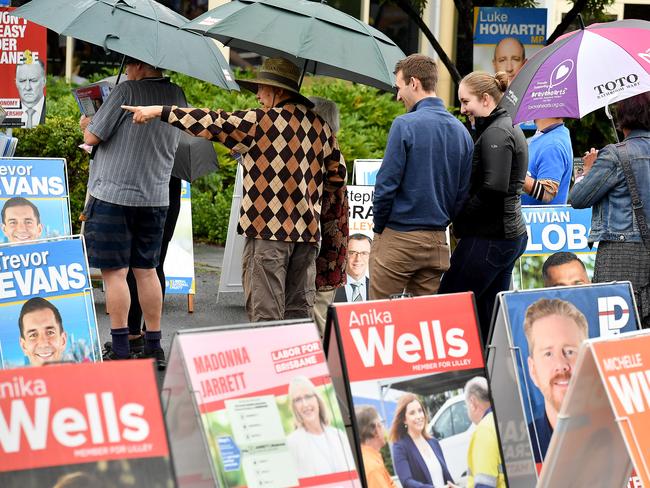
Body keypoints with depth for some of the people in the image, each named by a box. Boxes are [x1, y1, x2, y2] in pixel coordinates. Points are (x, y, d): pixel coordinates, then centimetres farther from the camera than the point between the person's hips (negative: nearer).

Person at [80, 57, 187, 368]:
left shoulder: (127, 90, -11)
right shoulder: (177, 96, 9)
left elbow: (93, 137, -11)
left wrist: (86, 125, 13)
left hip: (113, 194, -6)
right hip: (156, 198, 6)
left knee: (114, 271, -2)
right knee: (146, 271, 13)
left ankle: (120, 349, -3)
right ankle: (154, 347, 14)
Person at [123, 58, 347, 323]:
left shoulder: (262, 121, -8)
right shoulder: (321, 126, 10)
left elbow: (213, 123, -7)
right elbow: (337, 174, 15)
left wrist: (160, 111, -1)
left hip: (268, 231, -6)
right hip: (307, 231, 6)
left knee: (265, 311, -4)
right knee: (299, 311, 10)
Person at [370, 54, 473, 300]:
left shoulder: (405, 125, -12)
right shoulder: (461, 131, 7)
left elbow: (386, 184, -12)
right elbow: (462, 192, 10)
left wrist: (378, 228, 0)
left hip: (399, 238, -6)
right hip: (437, 242, 6)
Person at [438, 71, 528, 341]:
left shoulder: (495, 134, -13)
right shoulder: (511, 128, 18)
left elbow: (494, 188, -24)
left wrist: (460, 219, -12)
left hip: (488, 237, -10)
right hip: (512, 235, 10)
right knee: (490, 316, 11)